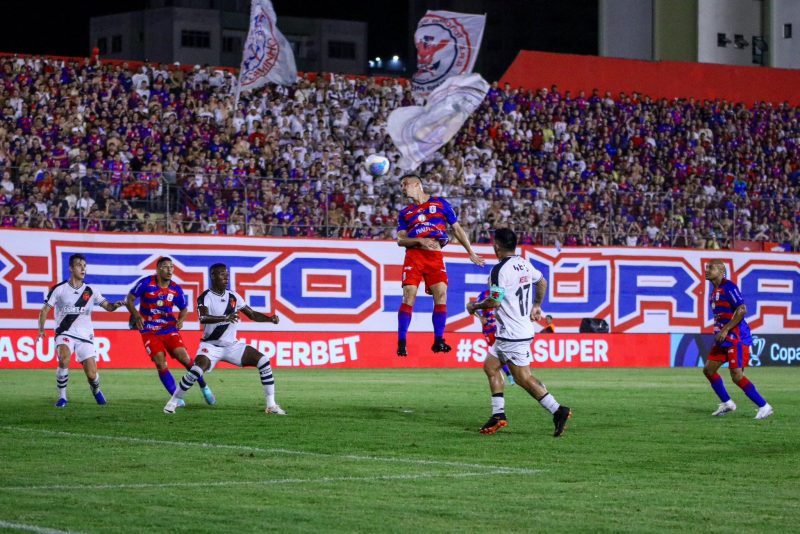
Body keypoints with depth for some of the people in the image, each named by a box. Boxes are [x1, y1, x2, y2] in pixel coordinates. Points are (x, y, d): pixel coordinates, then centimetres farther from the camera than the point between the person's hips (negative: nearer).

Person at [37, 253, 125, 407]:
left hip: (85, 336, 2)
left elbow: (107, 306, 1)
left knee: (92, 375, -5)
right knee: (64, 359, -33)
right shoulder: (59, 289, 0)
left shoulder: (90, 292, 6)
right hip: (65, 334, -2)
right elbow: (45, 310, 3)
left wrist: (115, 305, -23)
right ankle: (62, 397, -15)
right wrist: (41, 330, -11)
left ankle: (96, 390, 33)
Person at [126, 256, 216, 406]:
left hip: (169, 328, 2)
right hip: (149, 330, -2)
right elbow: (129, 300, -3)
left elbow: (184, 309, 14)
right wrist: (136, 316, -18)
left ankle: (204, 388, 3)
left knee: (183, 356, -14)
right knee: (160, 362, -13)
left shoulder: (176, 290, -1)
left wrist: (181, 319, -7)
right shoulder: (146, 283, -10)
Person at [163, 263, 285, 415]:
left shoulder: (233, 296, 4)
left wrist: (270, 318, -7)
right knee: (197, 371, -30)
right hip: (211, 345, -5)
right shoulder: (205, 297, -13)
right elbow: (203, 318, -33)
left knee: (264, 362, -8)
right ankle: (173, 401, -8)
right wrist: (226, 318, -47)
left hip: (232, 345, 5)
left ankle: (271, 405, -2)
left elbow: (252, 314, 11)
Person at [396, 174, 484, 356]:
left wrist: (471, 252, 13)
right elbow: (400, 239, 8)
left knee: (441, 295, -12)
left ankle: (438, 341, -6)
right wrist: (419, 240, -11)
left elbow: (457, 228, 16)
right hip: (413, 254, 1)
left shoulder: (440, 203, 14)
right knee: (409, 296, -10)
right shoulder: (405, 212, 18)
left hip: (435, 255, 0)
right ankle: (401, 342, -8)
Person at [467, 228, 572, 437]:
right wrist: (536, 306, 37)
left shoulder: (500, 269, -18)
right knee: (490, 366, 15)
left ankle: (558, 410, -10)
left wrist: (474, 306, -1)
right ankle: (498, 415, 12)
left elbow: (494, 302, -20)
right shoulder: (524, 264, 9)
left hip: (512, 334, -9)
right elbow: (542, 282, 24)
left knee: (523, 377, -6)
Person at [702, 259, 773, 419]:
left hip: (737, 338, -10)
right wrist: (719, 332, 17)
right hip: (724, 338, 10)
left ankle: (764, 407, -6)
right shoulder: (715, 290, 14)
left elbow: (742, 310, -22)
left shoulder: (728, 287, -15)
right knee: (708, 369, 9)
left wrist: (725, 330, -23)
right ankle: (727, 403, 21)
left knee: (737, 376, -14)